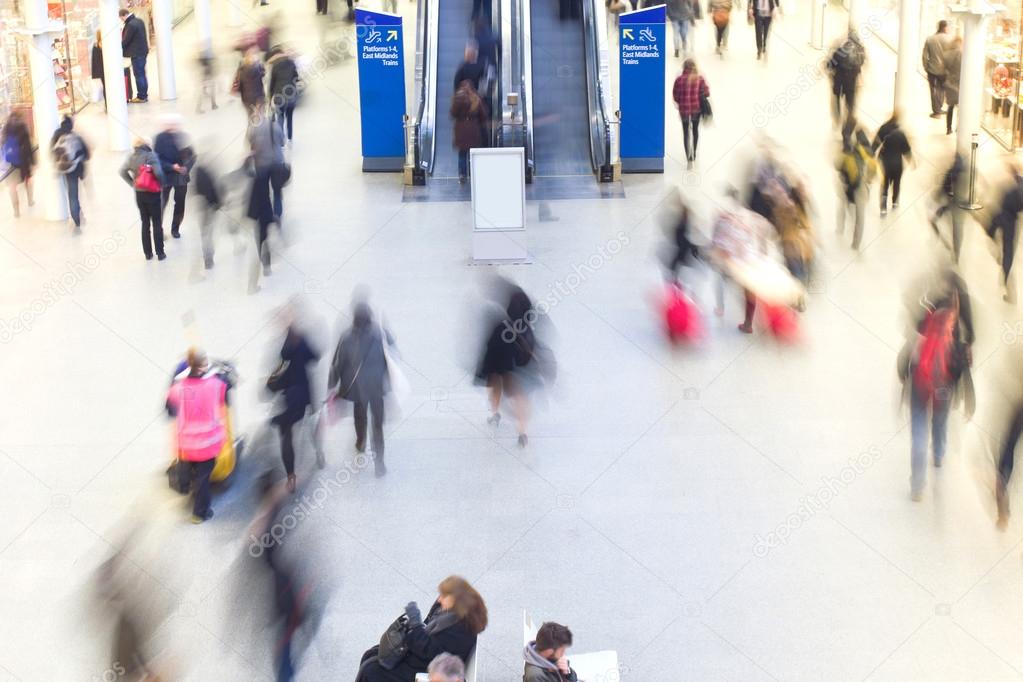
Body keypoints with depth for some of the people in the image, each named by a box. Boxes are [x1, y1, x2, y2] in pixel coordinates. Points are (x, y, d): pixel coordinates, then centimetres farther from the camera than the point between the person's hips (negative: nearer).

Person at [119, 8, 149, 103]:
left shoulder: (131, 25, -20)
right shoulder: (139, 21, 9)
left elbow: (125, 41, -16)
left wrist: (119, 48, -1)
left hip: (136, 54, -9)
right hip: (143, 51, 9)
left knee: (139, 75, -3)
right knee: (142, 74, 14)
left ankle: (141, 96, 1)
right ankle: (144, 95, 19)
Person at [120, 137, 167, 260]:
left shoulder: (131, 156, -1)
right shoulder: (151, 155, -18)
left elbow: (123, 172, 1)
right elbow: (158, 172, -27)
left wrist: (133, 183, 7)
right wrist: (161, 184, -9)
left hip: (139, 194, 5)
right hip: (152, 194, -5)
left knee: (145, 223, 14)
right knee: (157, 223, 6)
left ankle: (148, 253, 16)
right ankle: (160, 253, 7)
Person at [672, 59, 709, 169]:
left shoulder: (679, 79, -11)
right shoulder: (699, 78, -9)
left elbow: (675, 96, -6)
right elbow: (706, 93, -11)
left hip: (684, 109, -1)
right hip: (696, 108, 2)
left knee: (686, 133, 8)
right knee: (695, 130, 23)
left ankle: (689, 158, -3)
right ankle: (693, 154, 36)